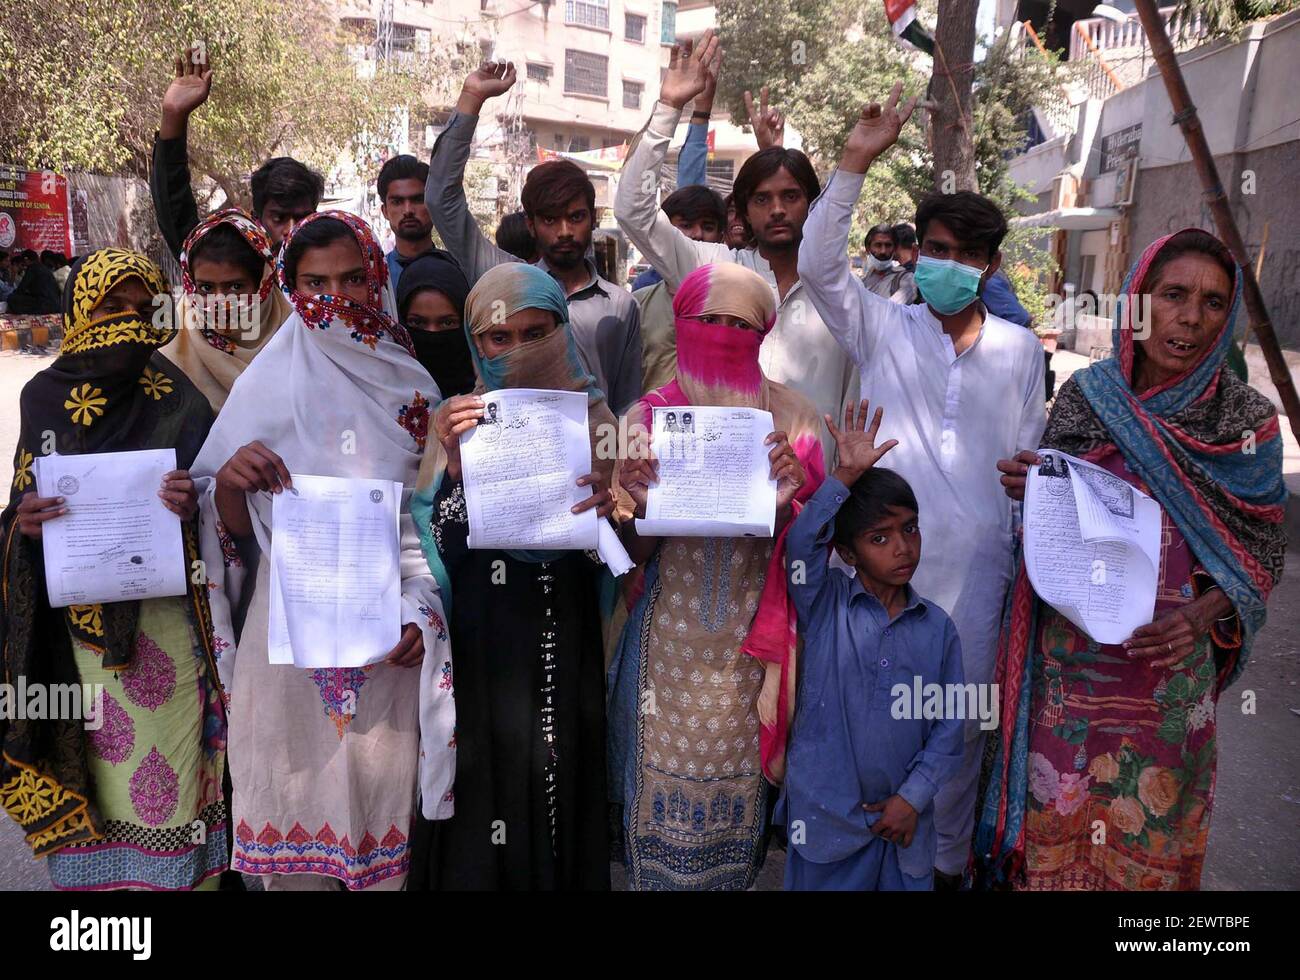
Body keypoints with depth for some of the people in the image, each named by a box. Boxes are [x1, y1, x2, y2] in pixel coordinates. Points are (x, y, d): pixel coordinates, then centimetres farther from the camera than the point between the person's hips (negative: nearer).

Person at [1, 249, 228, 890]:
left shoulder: (177, 400, 0)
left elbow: (212, 511, 3)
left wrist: (192, 506, -19)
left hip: (163, 625, -1)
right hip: (77, 628, 2)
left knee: (163, 776, 2)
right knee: (93, 769, 9)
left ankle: (172, 879, 20)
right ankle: (94, 876, 29)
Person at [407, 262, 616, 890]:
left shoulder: (590, 416, 3)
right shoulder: (457, 418, 5)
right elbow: (439, 548, -4)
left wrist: (609, 506, -19)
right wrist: (455, 461, -18)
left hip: (564, 649, 0)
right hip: (480, 644, 1)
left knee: (558, 786, 5)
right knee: (483, 788, 4)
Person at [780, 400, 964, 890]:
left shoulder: (938, 628, 0)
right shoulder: (825, 606, -6)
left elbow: (949, 726, 0)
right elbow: (800, 544, -25)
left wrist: (913, 797, -7)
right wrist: (845, 477, -28)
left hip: (904, 818, 2)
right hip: (826, 816, -2)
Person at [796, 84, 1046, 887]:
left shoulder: (1020, 351, 6)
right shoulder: (885, 329, 2)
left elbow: (1031, 459, 10)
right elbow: (819, 265, -11)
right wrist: (856, 163, -15)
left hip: (975, 566, 2)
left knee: (961, 718, 13)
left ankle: (948, 859, 34)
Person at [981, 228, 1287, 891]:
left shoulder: (1246, 420, -6)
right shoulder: (1084, 394, -3)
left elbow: (1263, 555, 1)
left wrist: (1199, 617, -16)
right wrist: (1027, 488, -15)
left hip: (1164, 665, -1)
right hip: (1068, 658, 1)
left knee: (1147, 834, 15)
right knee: (1054, 813, 14)